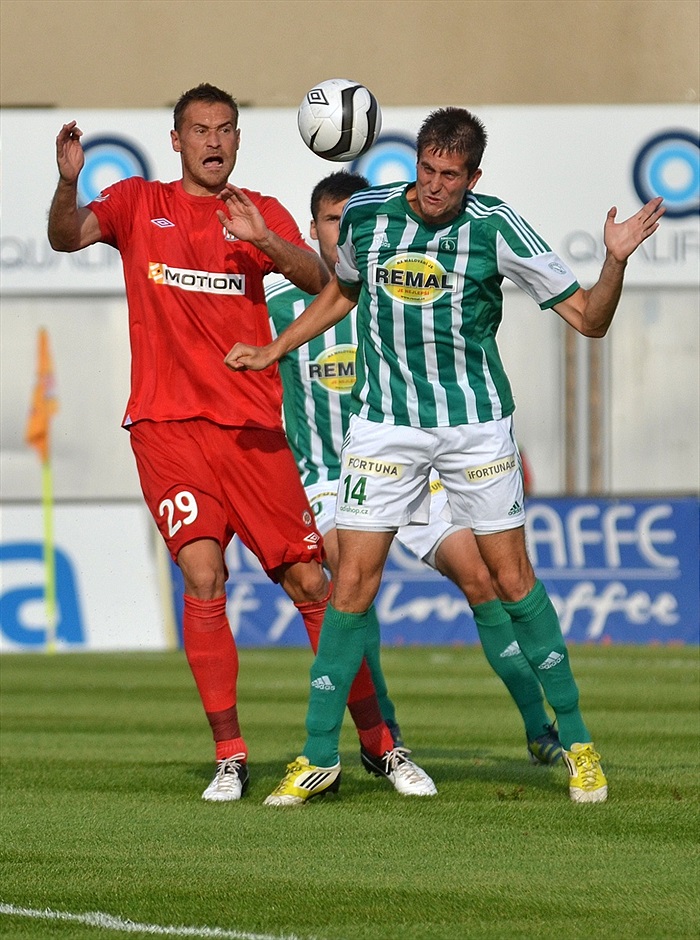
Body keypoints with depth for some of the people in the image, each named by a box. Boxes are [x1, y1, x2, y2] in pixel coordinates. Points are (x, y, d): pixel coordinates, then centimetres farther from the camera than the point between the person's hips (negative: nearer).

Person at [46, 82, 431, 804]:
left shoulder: (262, 214, 11)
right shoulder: (139, 204, 10)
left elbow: (318, 280, -6)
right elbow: (66, 237, -7)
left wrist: (263, 240, -25)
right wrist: (67, 183, -28)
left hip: (253, 426, 1)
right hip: (167, 426, -1)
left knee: (311, 583, 1)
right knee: (204, 577, -16)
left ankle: (376, 737, 13)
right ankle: (229, 756, -9)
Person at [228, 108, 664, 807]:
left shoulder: (495, 228, -9)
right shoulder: (365, 214, -1)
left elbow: (588, 318, -7)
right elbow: (342, 291, 22)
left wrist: (615, 260, -23)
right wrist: (273, 351, 20)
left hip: (476, 421, -2)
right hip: (384, 424, 2)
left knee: (512, 579, 2)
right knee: (353, 581, -4)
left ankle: (574, 737, 16)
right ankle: (319, 755, 5)